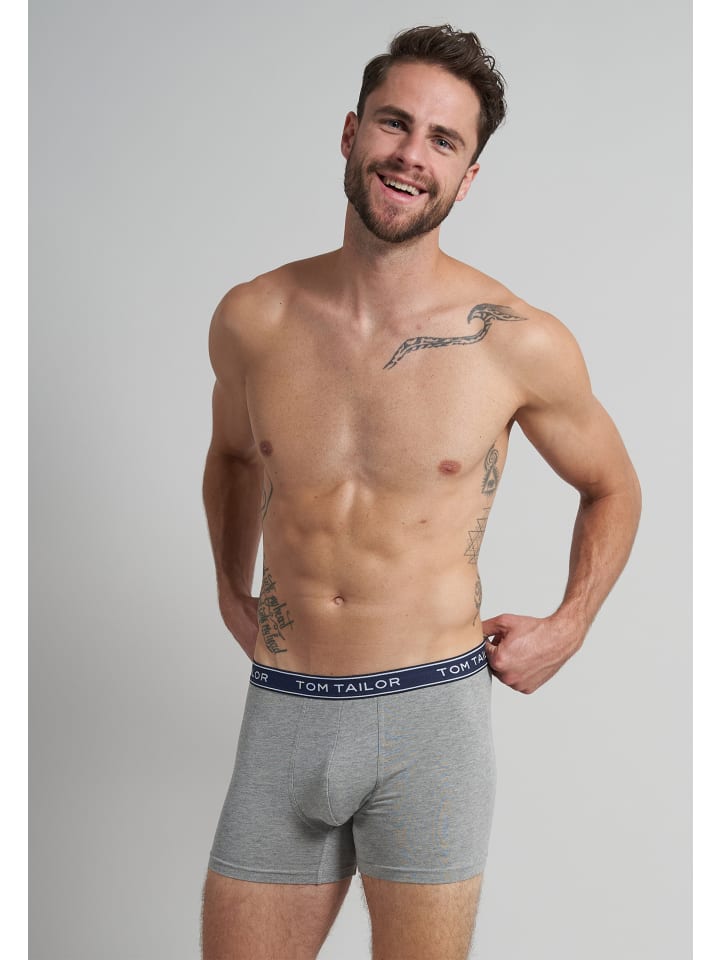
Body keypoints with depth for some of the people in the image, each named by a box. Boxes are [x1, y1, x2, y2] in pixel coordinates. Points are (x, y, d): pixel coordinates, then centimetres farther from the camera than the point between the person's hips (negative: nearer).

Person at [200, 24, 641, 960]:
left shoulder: (521, 344, -8)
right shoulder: (251, 320, -1)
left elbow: (612, 488, 11)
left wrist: (567, 629, 5)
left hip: (430, 714, -2)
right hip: (281, 711, 3)